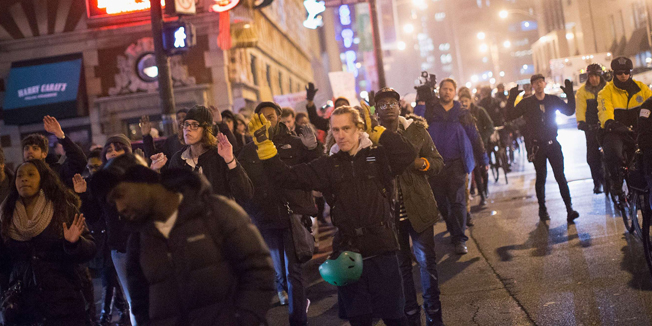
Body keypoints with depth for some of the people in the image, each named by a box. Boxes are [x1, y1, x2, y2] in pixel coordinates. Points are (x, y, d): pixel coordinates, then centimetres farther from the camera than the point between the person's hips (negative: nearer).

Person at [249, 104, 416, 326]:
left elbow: (408, 155, -17)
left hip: (381, 249, -2)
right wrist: (264, 144, -4)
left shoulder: (379, 156, 2)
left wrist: (376, 131, -13)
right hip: (348, 250, 2)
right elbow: (287, 177, 3)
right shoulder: (328, 166, 8)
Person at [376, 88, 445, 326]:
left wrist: (419, 162, -17)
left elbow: (438, 162, 2)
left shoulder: (417, 130, 1)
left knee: (427, 260, 5)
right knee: (401, 263, 10)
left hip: (419, 207, 0)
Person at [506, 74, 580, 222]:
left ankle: (569, 208, -4)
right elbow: (510, 116, -5)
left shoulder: (553, 100, 5)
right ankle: (542, 209, 18)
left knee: (560, 177, -4)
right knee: (541, 178, 6)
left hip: (553, 143, 1)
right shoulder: (526, 103, 0)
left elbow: (569, 111, 8)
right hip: (537, 146, -1)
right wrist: (511, 99, -16)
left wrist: (570, 95, -4)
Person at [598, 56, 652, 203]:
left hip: (638, 131, 3)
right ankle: (617, 185, -13)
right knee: (612, 152, -33)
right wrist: (609, 122, -35)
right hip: (616, 132, -3)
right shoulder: (607, 91, 2)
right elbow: (604, 110, -13)